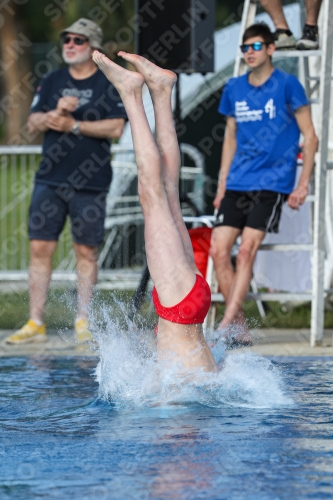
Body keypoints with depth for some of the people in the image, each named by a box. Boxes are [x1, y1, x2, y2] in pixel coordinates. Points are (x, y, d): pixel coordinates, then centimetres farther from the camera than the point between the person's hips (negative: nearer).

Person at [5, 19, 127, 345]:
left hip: (90, 183, -3)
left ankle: (83, 322, 8)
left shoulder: (109, 84, 1)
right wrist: (55, 113, -13)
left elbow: (115, 128, -8)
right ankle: (35, 324, 2)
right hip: (49, 180, 3)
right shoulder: (52, 82, 13)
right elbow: (33, 123, 7)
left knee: (86, 251, 1)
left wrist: (74, 125, -12)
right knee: (40, 247, -1)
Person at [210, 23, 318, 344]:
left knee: (246, 250, -16)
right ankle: (239, 328, 3)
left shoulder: (287, 85, -3)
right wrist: (222, 184, 13)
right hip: (237, 184, 5)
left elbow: (310, 137, -1)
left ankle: (226, 326, -19)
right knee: (218, 250, -5)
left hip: (271, 183, -5)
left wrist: (303, 184, -8)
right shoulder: (234, 89, 11)